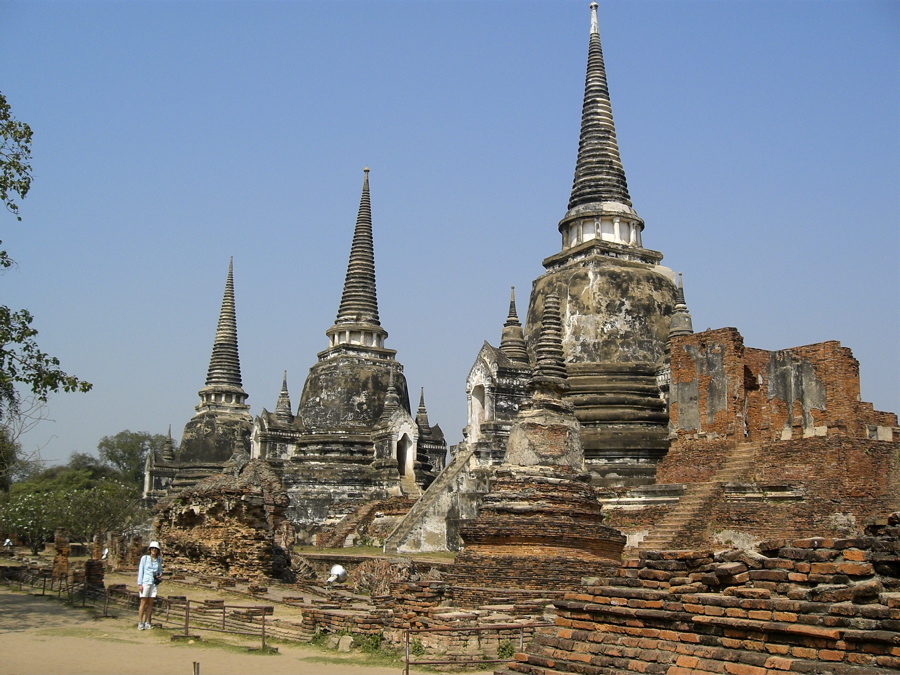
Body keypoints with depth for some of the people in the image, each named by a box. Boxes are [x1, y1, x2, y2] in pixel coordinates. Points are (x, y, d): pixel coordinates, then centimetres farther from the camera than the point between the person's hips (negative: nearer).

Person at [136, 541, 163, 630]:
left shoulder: (159, 559, 8)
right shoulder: (144, 558, -2)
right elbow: (140, 570, -2)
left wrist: (160, 575, -3)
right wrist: (139, 584, -7)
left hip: (154, 583, 4)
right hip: (145, 582, -4)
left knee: (150, 603, 5)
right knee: (143, 603, -3)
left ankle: (147, 623, 10)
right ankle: (140, 623, 2)